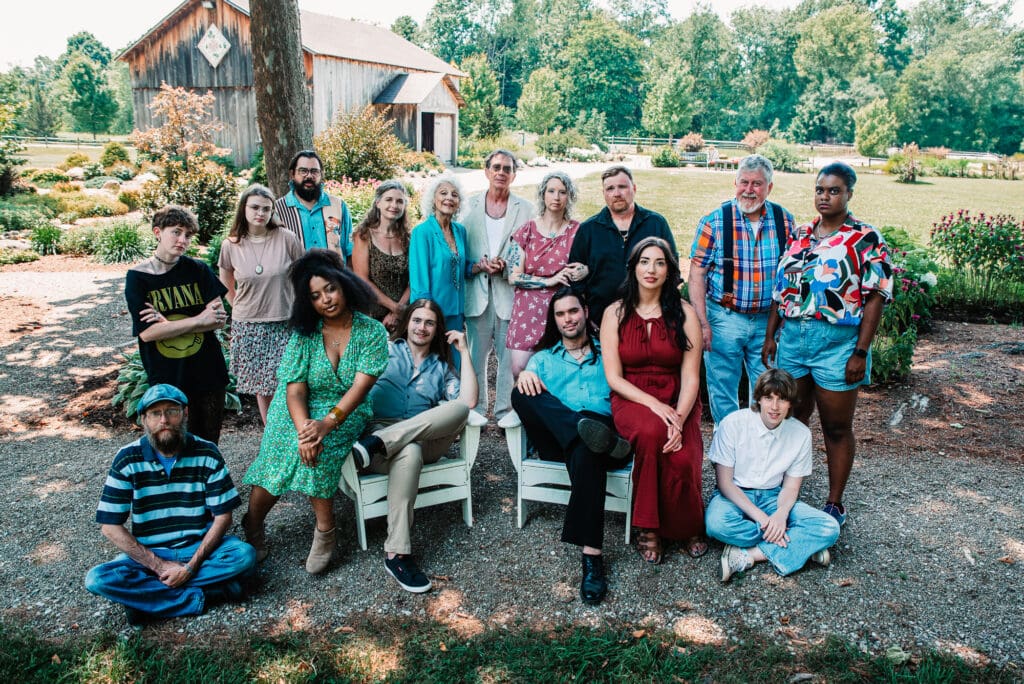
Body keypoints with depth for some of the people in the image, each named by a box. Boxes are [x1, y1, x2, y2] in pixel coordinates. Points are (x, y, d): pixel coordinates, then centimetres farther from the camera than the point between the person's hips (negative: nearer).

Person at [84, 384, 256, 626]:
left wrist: (191, 566, -18)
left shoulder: (207, 453, -8)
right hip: (149, 554, 1)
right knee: (97, 579, -26)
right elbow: (111, 526, -8)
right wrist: (159, 565, -15)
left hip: (199, 547, 0)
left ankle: (147, 598, -20)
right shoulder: (127, 459, -8)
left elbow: (222, 516, -7)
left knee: (244, 555, -28)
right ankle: (207, 594, -25)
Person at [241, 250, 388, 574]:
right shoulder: (304, 334, -5)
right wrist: (304, 431, -30)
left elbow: (360, 386, -17)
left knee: (317, 450, -30)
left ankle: (324, 531, -14)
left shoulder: (372, 331, -8)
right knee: (279, 455, -24)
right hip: (300, 411, 2)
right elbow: (295, 390, -12)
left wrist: (327, 422, -31)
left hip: (346, 413, -1)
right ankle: (252, 525, -1)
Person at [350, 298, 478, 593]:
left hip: (427, 439, 3)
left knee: (459, 409, -29)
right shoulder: (385, 350, 19)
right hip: (379, 425, -2)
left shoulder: (441, 367, 23)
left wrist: (464, 351, 7)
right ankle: (396, 553, -37)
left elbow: (468, 401, 4)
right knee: (409, 452, -40)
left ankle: (377, 444, -36)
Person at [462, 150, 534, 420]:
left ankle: (505, 411, 10)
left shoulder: (524, 208, 7)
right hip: (478, 290, 1)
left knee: (509, 355, -1)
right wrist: (481, 266, -7)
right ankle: (476, 410, 16)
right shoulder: (470, 205, 11)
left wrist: (507, 267, -12)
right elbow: (460, 248, 10)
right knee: (476, 353, 5)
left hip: (510, 291, -1)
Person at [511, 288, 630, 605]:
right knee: (522, 393, -28)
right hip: (555, 440, 2)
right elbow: (528, 380, 11)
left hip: (602, 424, -2)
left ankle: (592, 556, -44)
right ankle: (603, 439, -46)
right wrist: (524, 376, -15)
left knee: (585, 452, -40)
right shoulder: (544, 357, 29)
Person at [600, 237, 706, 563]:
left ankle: (688, 528, 5)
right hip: (631, 400, 0)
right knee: (652, 431, -36)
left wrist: (679, 418, -20)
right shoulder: (615, 313, 3)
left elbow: (690, 377, -3)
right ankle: (648, 529, -15)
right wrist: (654, 405, -17)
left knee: (682, 459, -29)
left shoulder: (684, 313, 3)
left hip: (678, 403, 1)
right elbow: (613, 377, -2)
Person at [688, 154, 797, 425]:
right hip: (724, 318, -2)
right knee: (722, 390, 7)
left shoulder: (785, 221, 2)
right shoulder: (714, 221, -6)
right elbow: (697, 274, -7)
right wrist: (702, 323, -13)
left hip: (769, 320, 2)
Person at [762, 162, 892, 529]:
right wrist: (770, 336, 9)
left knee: (837, 428, 6)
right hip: (791, 338, 5)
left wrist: (860, 352, -14)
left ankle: (835, 505, 20)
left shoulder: (866, 240, -5)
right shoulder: (800, 234, 11)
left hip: (837, 343, -5)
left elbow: (876, 297, -9)